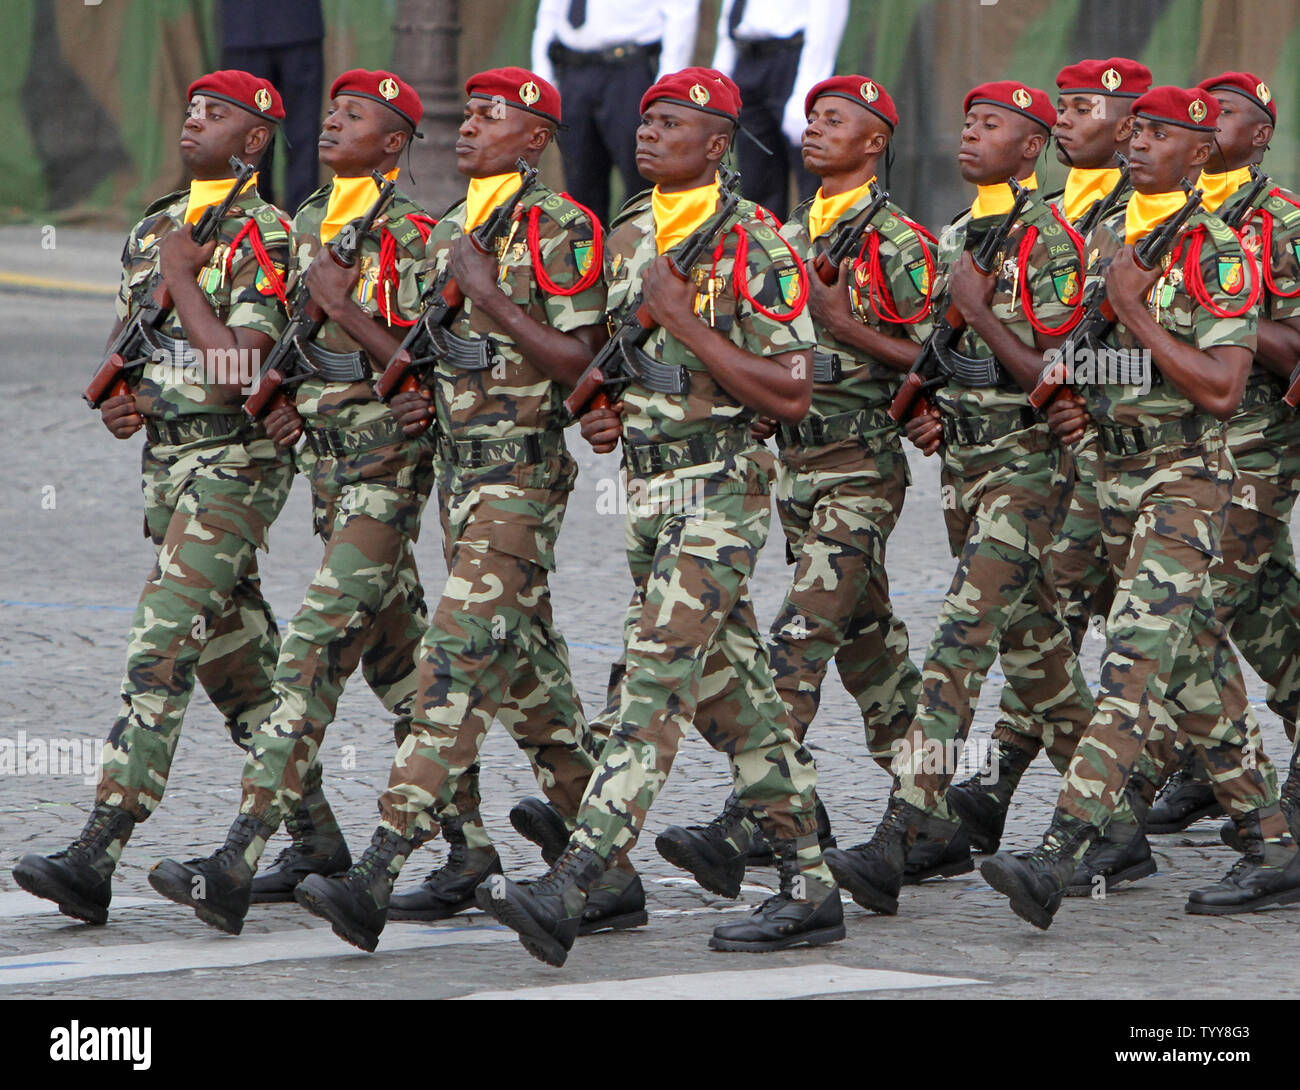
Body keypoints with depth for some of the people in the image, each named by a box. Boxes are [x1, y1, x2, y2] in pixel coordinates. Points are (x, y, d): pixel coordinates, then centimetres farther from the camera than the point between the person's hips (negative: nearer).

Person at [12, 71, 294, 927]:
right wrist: (120, 399, 4)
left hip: (236, 459, -9)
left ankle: (96, 856, -22)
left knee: (163, 647, -16)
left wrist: (182, 279, -15)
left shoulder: (262, 236, -11)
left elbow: (239, 368, -22)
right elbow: (126, 339, 25)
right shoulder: (154, 227, 14)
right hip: (167, 459, 9)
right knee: (233, 651, 13)